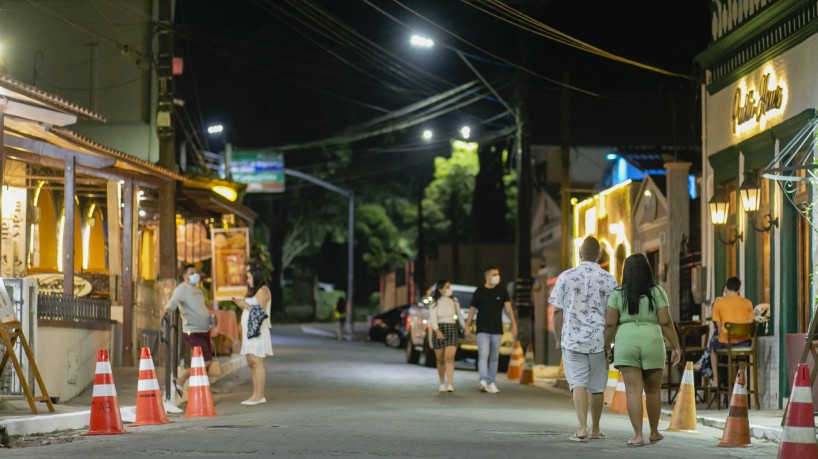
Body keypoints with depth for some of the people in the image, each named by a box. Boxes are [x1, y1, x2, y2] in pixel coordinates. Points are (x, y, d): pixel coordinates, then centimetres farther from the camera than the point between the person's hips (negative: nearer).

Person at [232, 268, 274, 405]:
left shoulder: (263, 290, -7)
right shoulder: (254, 291, 22)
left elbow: (260, 310, -16)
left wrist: (245, 305, -11)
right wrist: (241, 304, 10)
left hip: (257, 332, -10)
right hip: (250, 331, 10)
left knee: (257, 363, -12)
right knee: (251, 364, 7)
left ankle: (260, 396, -13)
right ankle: (256, 395, 7)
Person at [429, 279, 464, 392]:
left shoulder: (454, 301, 7)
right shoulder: (435, 303, -1)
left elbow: (459, 315, 17)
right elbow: (433, 318, -13)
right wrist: (437, 331, -28)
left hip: (452, 330, 0)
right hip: (439, 331, 0)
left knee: (449, 358, -16)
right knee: (440, 360, 7)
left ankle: (450, 385, -22)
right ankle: (442, 384, 24)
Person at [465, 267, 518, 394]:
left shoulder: (502, 291, 4)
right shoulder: (479, 292, 1)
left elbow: (508, 308, -2)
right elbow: (472, 310, 7)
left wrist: (514, 324, -12)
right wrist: (467, 326, 2)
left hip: (497, 330, 2)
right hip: (482, 329, -2)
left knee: (494, 357, 6)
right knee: (483, 355, -15)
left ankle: (491, 383, 13)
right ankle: (483, 381, -26)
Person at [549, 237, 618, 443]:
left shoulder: (566, 277, -1)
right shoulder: (608, 279, 1)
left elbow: (557, 311, -1)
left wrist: (558, 339, 8)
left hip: (572, 339, -1)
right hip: (599, 340, 1)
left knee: (578, 383, -2)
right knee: (597, 386, 12)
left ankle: (582, 428, -17)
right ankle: (595, 430, 23)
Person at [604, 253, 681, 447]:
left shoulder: (617, 294, 3)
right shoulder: (657, 292, 2)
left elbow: (611, 324, -1)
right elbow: (666, 322, -3)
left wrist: (606, 347, 6)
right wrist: (676, 347, 3)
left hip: (626, 340, 0)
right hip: (652, 341, 0)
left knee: (633, 390, -3)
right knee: (652, 390, 14)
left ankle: (638, 435, -10)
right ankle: (654, 432, 25)